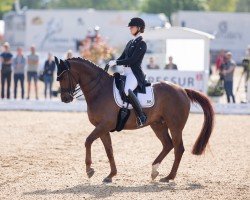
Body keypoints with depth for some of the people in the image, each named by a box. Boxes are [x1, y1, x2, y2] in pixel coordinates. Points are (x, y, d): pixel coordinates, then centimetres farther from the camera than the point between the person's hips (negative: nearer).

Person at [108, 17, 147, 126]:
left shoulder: (141, 44, -8)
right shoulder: (130, 43, 20)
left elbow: (132, 60, -17)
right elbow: (122, 57, 20)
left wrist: (116, 62, -18)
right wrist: (113, 63, 2)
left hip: (135, 73, -10)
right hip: (126, 72, 10)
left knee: (127, 90, -37)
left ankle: (141, 116, -31)